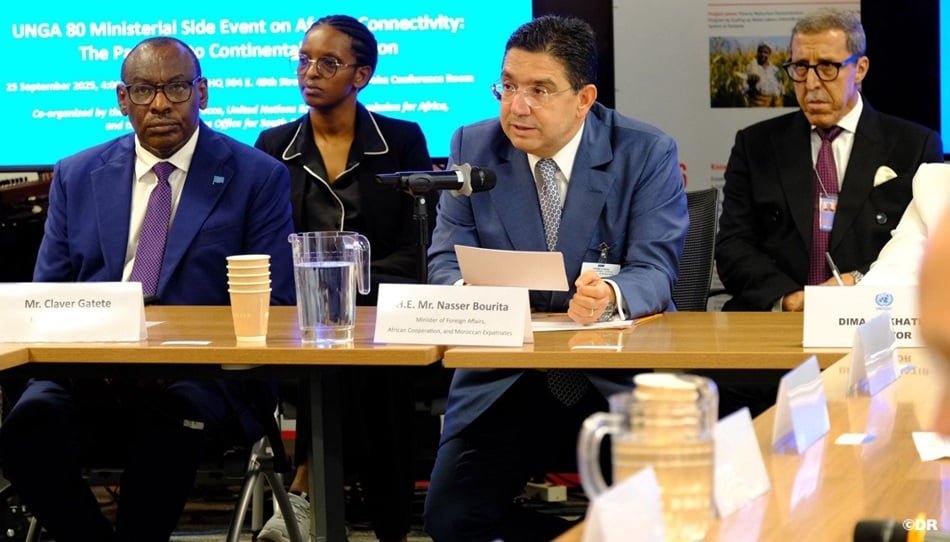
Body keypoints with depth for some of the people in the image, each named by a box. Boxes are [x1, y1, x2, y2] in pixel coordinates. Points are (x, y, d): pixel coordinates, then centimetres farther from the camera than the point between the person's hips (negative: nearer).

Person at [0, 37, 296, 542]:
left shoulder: (258, 177, 6)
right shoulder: (77, 176, 16)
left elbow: (272, 305, 2)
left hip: (204, 374, -3)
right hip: (93, 368, 3)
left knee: (164, 423, -37)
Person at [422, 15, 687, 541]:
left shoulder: (647, 153, -3)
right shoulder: (472, 147, 5)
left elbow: (654, 268, -10)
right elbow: (447, 257, 3)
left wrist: (611, 297, -34)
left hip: (619, 379, -3)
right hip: (502, 378, 3)